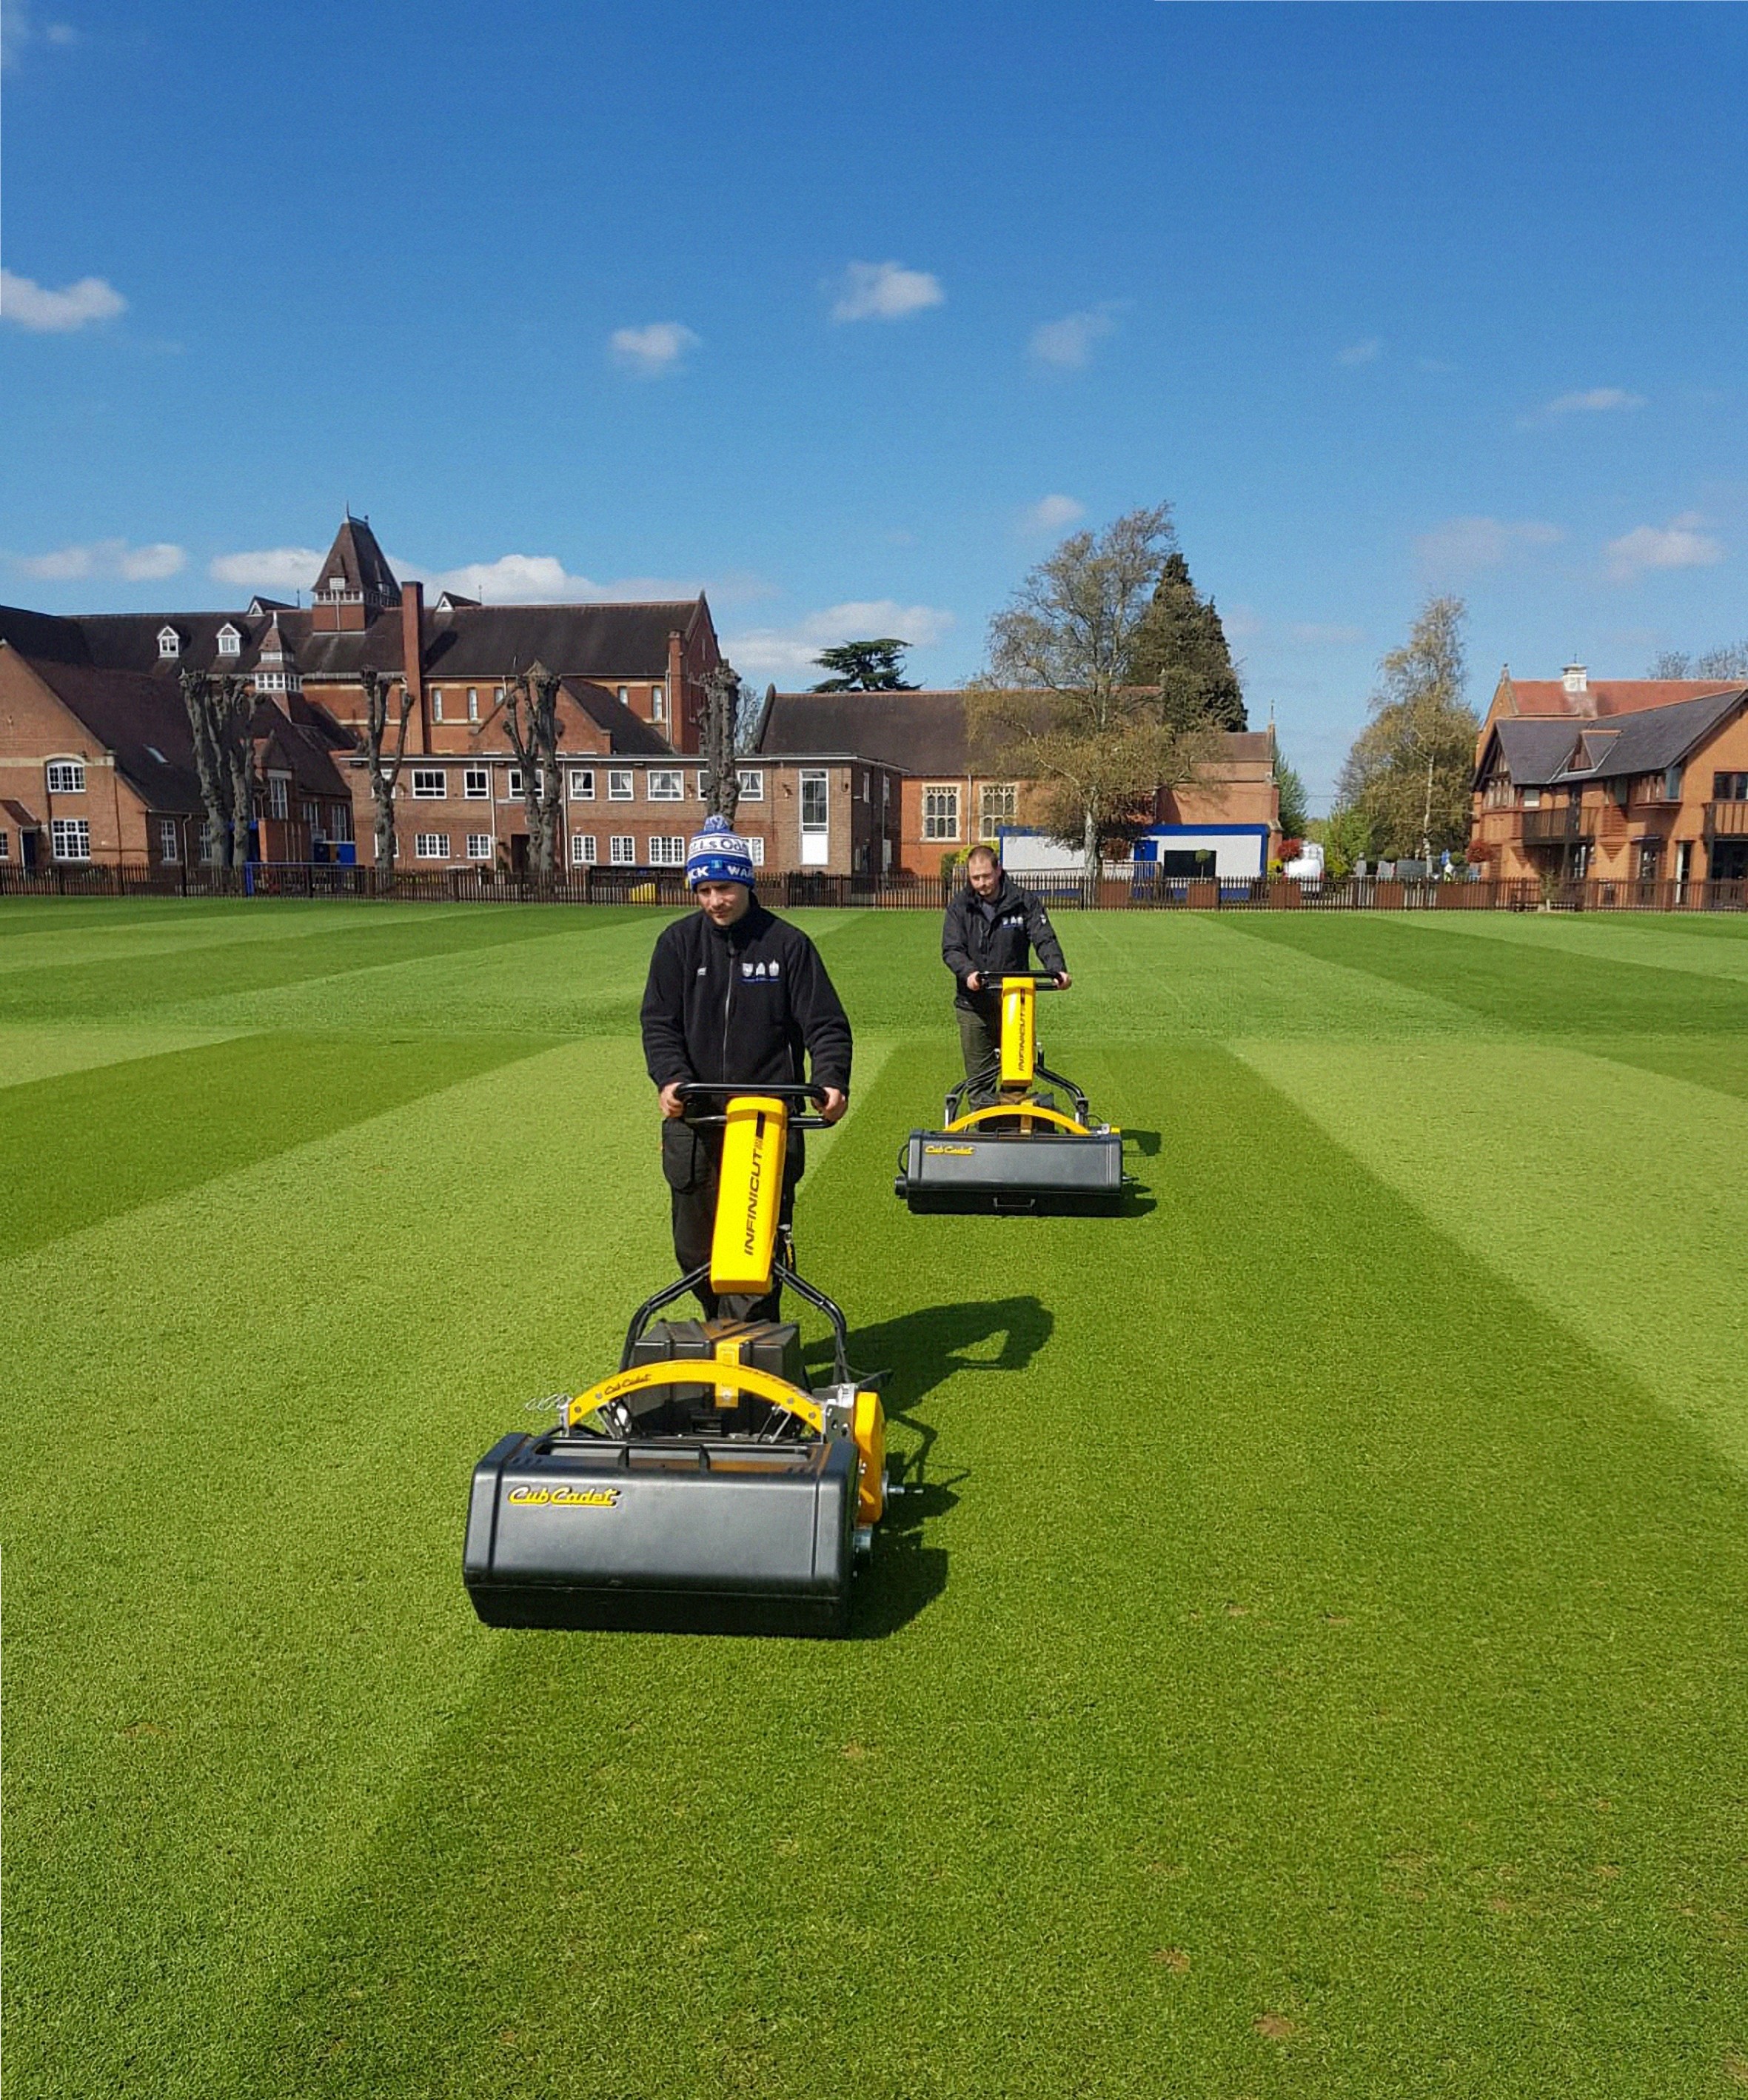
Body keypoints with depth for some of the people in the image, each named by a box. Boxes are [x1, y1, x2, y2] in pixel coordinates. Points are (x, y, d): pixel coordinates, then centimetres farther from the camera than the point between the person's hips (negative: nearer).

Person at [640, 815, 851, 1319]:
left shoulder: (787, 943, 0)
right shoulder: (679, 942, 6)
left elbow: (825, 1024, -1)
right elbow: (660, 1022, 2)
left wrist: (831, 1080, -19)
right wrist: (670, 1079, -17)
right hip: (693, 1122, 3)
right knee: (694, 1245, 12)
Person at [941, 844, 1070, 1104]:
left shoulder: (1023, 901, 0)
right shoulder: (960, 906, 2)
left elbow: (1044, 939, -8)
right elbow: (951, 949, -6)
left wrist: (1057, 969, -27)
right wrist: (968, 972, -27)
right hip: (973, 1006, 0)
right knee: (978, 1079, 4)